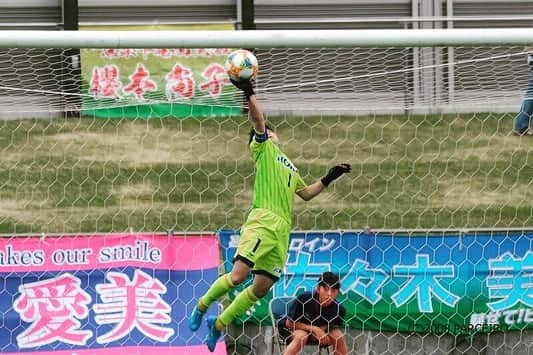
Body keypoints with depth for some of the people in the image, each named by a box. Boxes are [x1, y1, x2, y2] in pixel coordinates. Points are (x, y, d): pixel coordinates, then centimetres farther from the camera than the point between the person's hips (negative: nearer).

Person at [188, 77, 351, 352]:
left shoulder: (289, 166, 31)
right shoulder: (264, 148, 10)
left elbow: (305, 193, 41)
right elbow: (258, 121, -6)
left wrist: (328, 179, 34)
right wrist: (248, 93, -18)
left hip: (282, 230, 7)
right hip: (262, 221, -7)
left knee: (262, 286, 1)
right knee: (238, 274, -20)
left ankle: (219, 324, 14)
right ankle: (201, 307, 3)